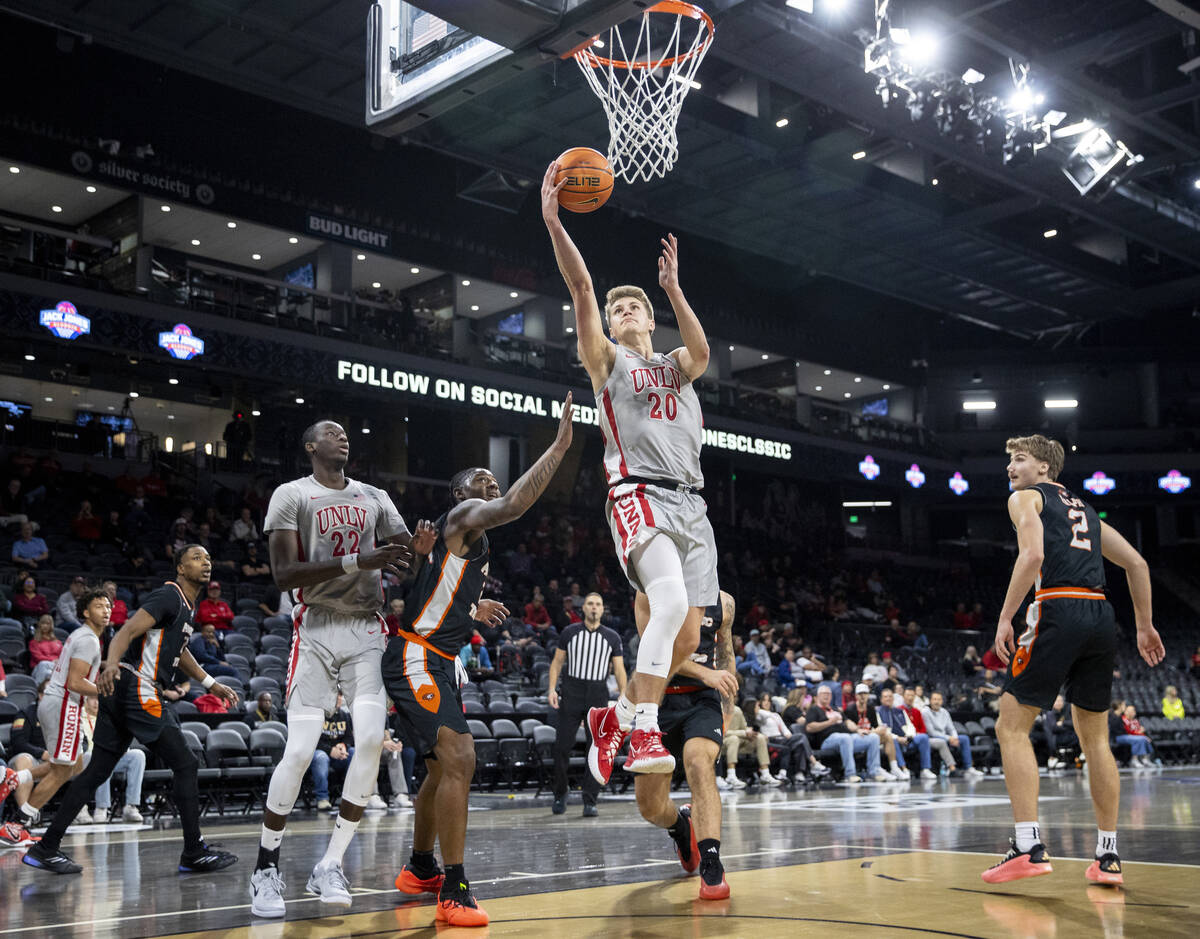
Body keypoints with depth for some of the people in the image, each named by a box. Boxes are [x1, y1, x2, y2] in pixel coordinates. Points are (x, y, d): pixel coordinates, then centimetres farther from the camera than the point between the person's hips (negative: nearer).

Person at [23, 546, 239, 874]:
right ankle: (194, 853, -1)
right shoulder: (169, 597, -10)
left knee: (97, 771, 10)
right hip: (138, 690, -10)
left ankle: (46, 849, 12)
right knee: (185, 765, -6)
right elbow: (127, 631, -22)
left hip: (121, 693, 10)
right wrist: (111, 664, -40)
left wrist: (211, 684, 33)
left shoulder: (186, 606, 20)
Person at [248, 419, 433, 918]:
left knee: (372, 738, -12)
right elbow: (284, 574, -12)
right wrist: (357, 562, -22)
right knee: (299, 751, -9)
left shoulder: (374, 498, 14)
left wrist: (421, 546, -19)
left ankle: (330, 866, -1)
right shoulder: (291, 495, -1)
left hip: (368, 632, 4)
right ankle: (266, 867, 10)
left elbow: (407, 553, 7)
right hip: (317, 630, -4)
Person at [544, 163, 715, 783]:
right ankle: (643, 734, -25)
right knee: (671, 602, -29)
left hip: (691, 503, 5)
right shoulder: (607, 360, 13)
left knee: (687, 636, 2)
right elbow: (582, 290, 0)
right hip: (639, 494, -5)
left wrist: (673, 289, -15)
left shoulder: (677, 365, 22)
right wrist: (552, 222, -11)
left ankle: (613, 717, 20)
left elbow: (701, 352, -4)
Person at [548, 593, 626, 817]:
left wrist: (623, 693, -8)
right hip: (572, 691, -1)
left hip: (598, 694, 1)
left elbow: (619, 669, 6)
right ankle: (560, 794, 17)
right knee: (562, 746, -1)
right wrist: (552, 689, -3)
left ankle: (589, 802, 3)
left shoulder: (612, 637, 8)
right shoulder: (569, 632, 6)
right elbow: (557, 662, 9)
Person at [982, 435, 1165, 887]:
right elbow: (1137, 564, 23)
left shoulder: (1026, 498, 8)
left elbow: (1032, 555, -11)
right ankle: (1108, 857, 15)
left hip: (1058, 611, -7)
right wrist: (1145, 626, 27)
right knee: (1095, 738, 15)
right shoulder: (1084, 508, 27)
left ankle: (1029, 847, -11)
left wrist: (1004, 619, -10)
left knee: (1011, 727, -1)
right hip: (1101, 615, 7)